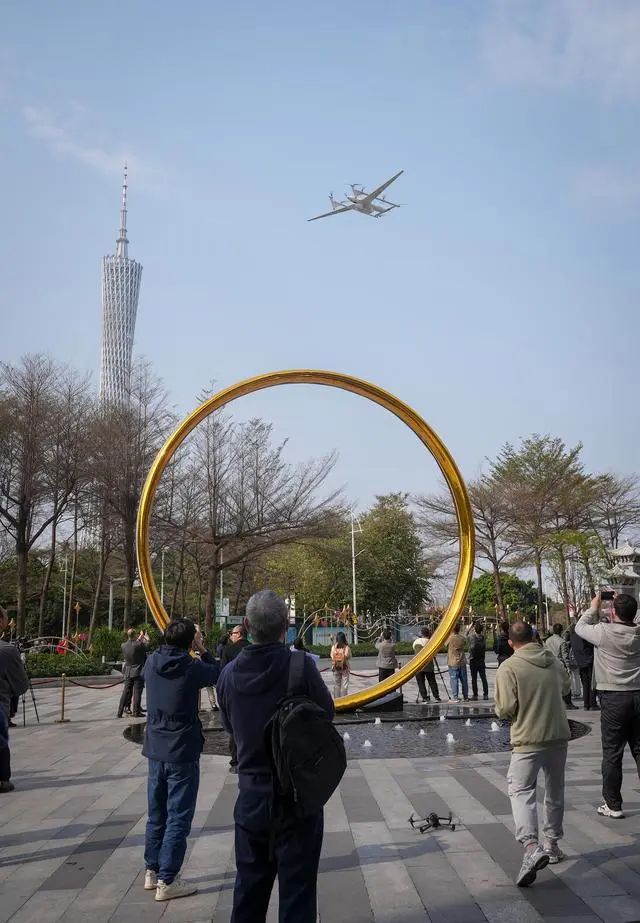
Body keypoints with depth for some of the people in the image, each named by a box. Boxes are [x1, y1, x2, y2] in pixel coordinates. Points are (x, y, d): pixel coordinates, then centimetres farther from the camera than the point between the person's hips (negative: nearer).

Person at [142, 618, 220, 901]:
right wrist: (202, 650, 6)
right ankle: (167, 881, 10)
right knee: (178, 819, 4)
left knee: (156, 814, 19)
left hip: (155, 750, 6)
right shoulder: (192, 667, -17)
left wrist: (195, 652, 13)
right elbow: (217, 674, 1)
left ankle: (152, 871, 29)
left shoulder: (151, 663, -3)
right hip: (182, 753, -6)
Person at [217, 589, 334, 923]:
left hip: (251, 794, 3)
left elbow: (231, 726, 6)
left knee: (249, 886, 19)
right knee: (297, 887, 10)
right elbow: (326, 712, -5)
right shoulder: (301, 665, -20)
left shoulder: (230, 673, -9)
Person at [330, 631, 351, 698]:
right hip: (344, 667, -2)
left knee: (336, 684, 12)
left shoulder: (333, 646, -6)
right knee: (344, 684, 6)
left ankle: (336, 699, 14)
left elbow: (332, 656, -7)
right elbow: (349, 657, -9)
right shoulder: (346, 647, -11)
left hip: (335, 667, 2)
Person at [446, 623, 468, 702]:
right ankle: (466, 697, 18)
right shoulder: (462, 638, 1)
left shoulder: (450, 637, -12)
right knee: (464, 680, 11)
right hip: (462, 662, 4)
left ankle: (455, 697, -4)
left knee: (454, 680, -1)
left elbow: (445, 644, 4)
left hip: (453, 663, -4)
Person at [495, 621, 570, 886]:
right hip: (559, 735, 6)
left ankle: (531, 846, -18)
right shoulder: (554, 661, 1)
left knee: (521, 790, 0)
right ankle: (552, 845, 32)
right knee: (555, 792, 20)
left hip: (528, 739, -5)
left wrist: (501, 710, 5)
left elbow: (505, 709, -16)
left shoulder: (509, 667, -15)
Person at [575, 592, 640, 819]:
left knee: (612, 753, 4)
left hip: (613, 698, -4)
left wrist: (594, 608, 15)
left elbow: (580, 627, 3)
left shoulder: (604, 632, -15)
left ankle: (612, 805, 12)